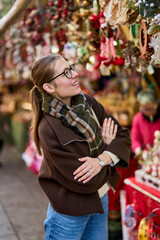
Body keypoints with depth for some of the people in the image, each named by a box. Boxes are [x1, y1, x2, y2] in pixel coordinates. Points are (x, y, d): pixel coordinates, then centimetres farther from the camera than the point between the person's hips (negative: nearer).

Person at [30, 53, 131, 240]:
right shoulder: (48, 129, -26)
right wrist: (107, 146, -12)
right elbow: (85, 183, -25)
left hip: (101, 200, 6)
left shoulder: (88, 103, -6)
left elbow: (123, 136, -3)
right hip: (70, 212, -6)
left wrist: (102, 160, -22)